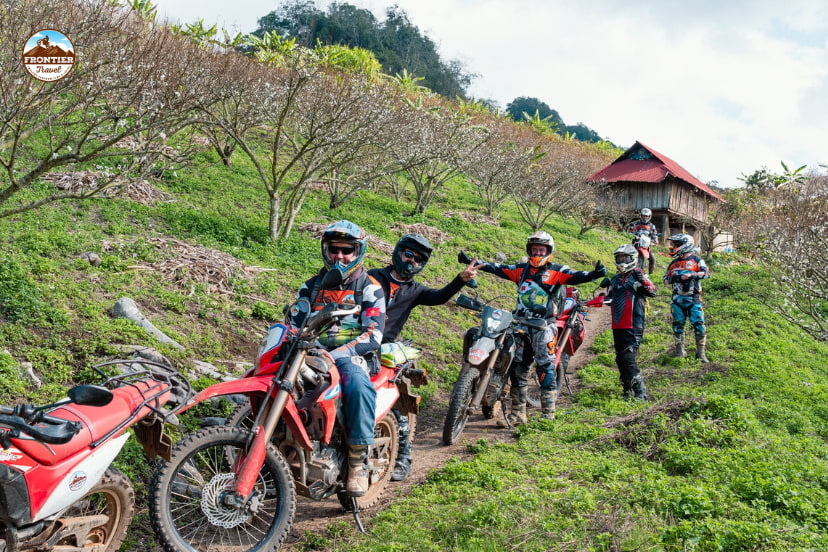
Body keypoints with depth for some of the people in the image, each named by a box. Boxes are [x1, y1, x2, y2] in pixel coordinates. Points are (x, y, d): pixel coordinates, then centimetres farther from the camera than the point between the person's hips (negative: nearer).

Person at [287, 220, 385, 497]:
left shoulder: (369, 288, 4)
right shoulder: (311, 286, 20)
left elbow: (373, 335, -8)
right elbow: (294, 322, 15)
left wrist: (337, 354, -23)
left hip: (350, 357, -4)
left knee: (360, 388, -37)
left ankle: (358, 460, -24)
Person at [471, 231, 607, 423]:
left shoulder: (557, 270, 1)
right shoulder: (521, 269, 14)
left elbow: (575, 277, -14)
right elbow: (498, 269, 11)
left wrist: (593, 274, -34)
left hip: (544, 326, -5)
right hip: (520, 325, 5)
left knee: (546, 370, -8)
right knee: (517, 369, 9)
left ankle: (548, 414, -1)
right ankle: (518, 413, 19)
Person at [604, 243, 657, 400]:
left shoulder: (637, 275, -4)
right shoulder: (615, 278, 19)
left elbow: (652, 292, -20)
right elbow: (610, 298, 30)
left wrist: (642, 280, -37)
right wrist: (603, 298, 9)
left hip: (633, 326, -8)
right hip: (617, 326, 8)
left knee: (628, 359, -14)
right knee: (620, 359, 11)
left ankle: (640, 392, -7)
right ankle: (628, 391, 23)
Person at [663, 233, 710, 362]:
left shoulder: (696, 260, 1)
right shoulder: (674, 263, 15)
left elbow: (707, 272, -9)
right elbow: (666, 278, 19)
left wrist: (691, 275, -19)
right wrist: (672, 278, -3)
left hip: (693, 298, -5)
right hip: (677, 299, 5)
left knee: (698, 324, -7)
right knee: (678, 324, 6)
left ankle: (701, 352, 1)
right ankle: (680, 350, 15)